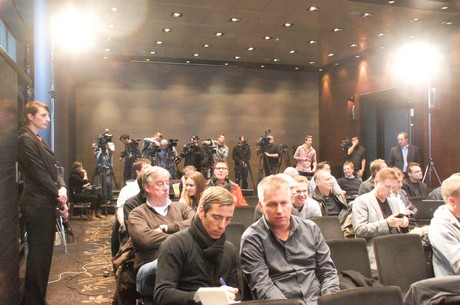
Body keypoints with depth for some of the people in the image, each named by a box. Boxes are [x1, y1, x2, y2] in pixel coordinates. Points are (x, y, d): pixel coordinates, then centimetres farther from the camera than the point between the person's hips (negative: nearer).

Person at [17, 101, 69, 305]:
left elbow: (53, 170, 11)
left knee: (44, 253, 14)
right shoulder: (26, 139, -13)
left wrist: (62, 187, -8)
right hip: (36, 204, -9)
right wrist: (59, 195, -10)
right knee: (38, 254, -2)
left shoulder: (39, 140, 16)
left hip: (46, 203, 9)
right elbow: (38, 173, -17)